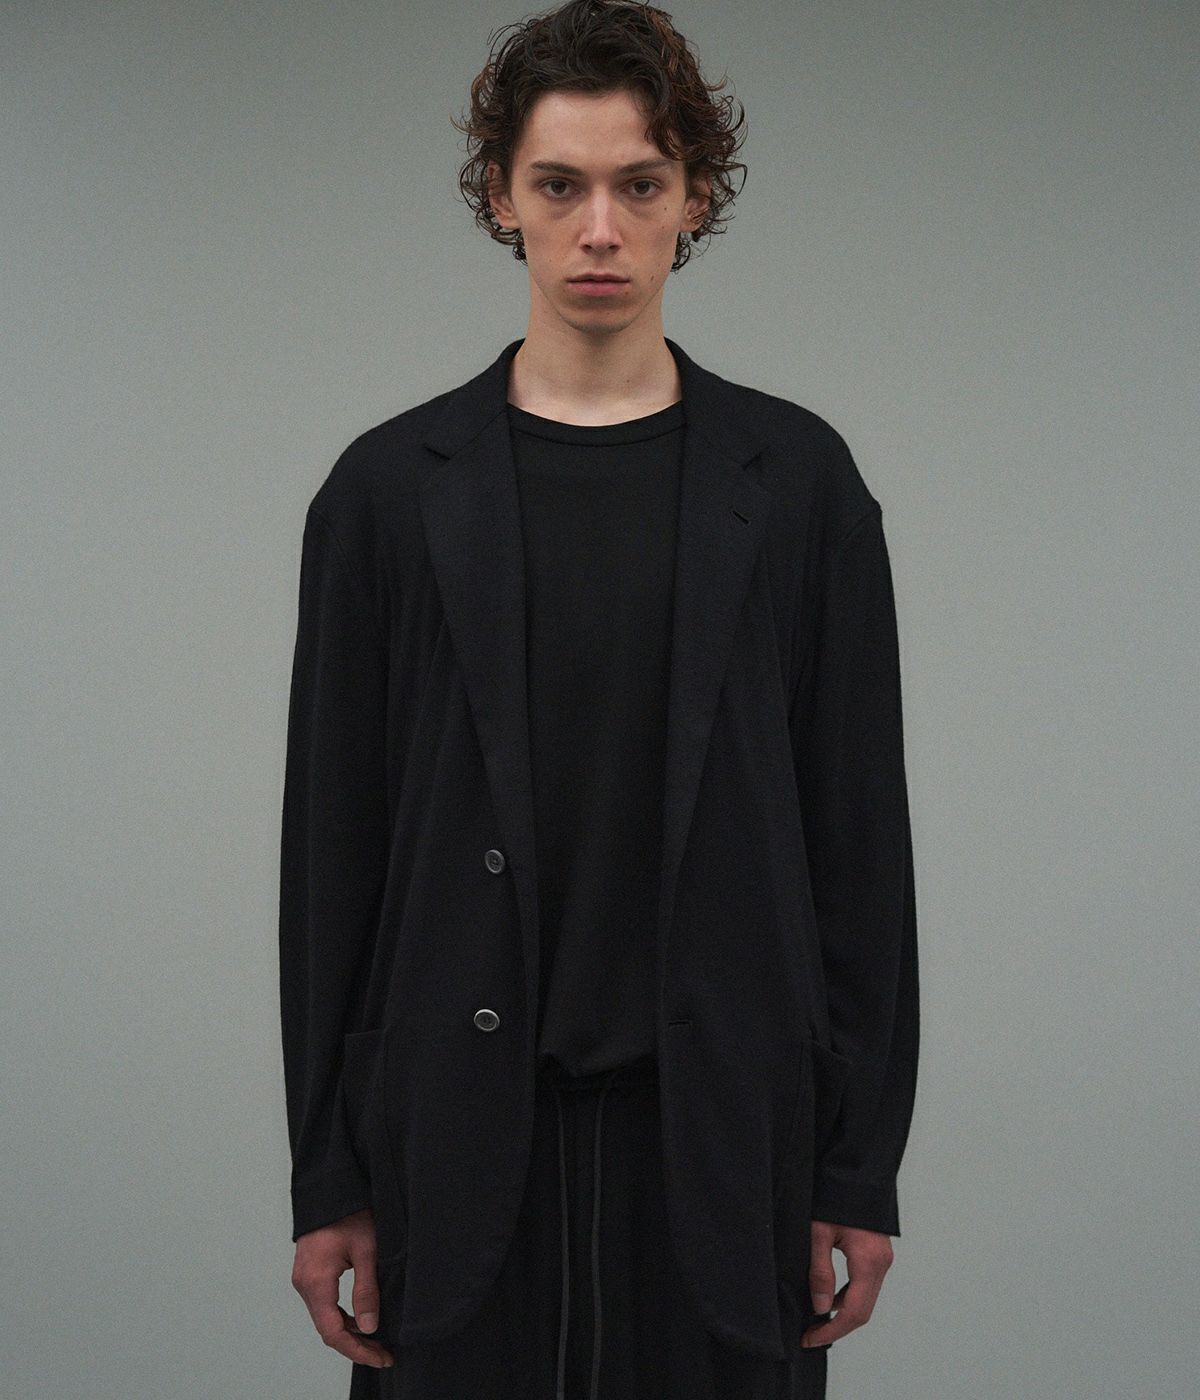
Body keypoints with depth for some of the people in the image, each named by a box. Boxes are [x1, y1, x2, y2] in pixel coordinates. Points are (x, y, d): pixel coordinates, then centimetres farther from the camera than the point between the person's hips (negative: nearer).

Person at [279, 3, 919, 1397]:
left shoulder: (794, 478, 1)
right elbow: (332, 842, 1)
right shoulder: (393, 485, 1)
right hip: (466, 1125, 0)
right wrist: (327, 1173, 0)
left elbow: (859, 825, 2)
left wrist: (861, 1163, -1)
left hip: (722, 1115, 0)